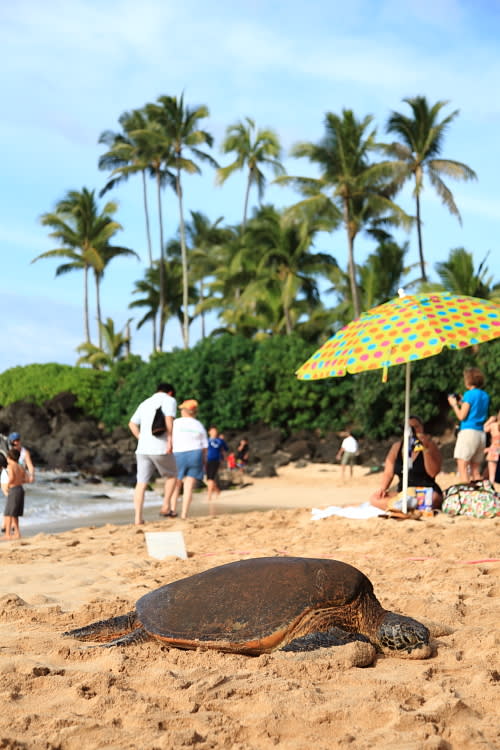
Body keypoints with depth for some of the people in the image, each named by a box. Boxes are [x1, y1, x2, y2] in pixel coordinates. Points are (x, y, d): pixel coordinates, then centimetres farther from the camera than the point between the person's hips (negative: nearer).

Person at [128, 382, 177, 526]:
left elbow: (132, 424, 19)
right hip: (161, 449, -5)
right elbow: (169, 420, -14)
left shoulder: (145, 403, 21)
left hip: (143, 449, 5)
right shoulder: (169, 400, 2)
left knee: (141, 483, 4)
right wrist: (170, 440, -16)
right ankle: (165, 506, 11)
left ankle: (138, 518, 0)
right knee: (171, 475, 18)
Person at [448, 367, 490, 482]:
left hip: (468, 431, -8)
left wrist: (454, 404, 7)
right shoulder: (485, 396, 15)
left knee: (462, 466, -9)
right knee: (475, 470, 11)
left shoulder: (470, 394, -7)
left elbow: (461, 416, -9)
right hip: (481, 433, 8)